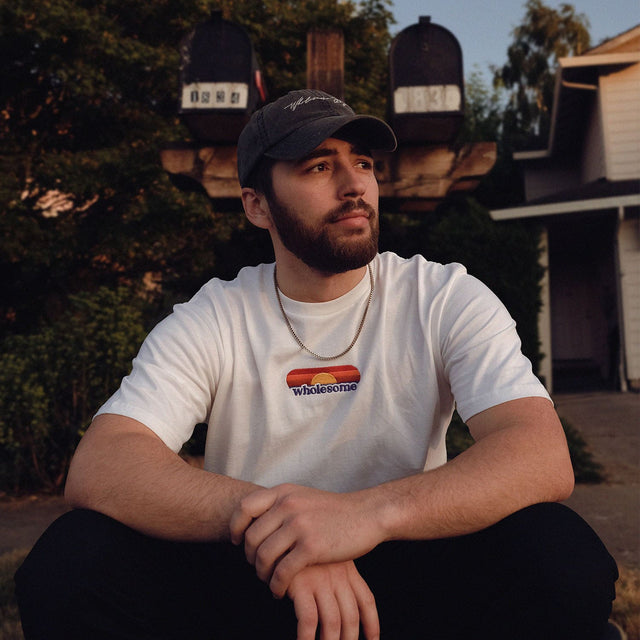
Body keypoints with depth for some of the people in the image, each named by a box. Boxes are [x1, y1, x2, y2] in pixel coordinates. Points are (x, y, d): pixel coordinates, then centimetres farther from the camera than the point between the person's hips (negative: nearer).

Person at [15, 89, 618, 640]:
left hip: (406, 574, 0)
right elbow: (97, 469, -17)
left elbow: (544, 458, -20)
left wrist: (371, 511, -37)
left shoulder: (447, 299, -5)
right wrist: (255, 513, -36)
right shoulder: (210, 320, -4)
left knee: (563, 556, -28)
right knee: (69, 563, -23)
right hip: (250, 581, 1)